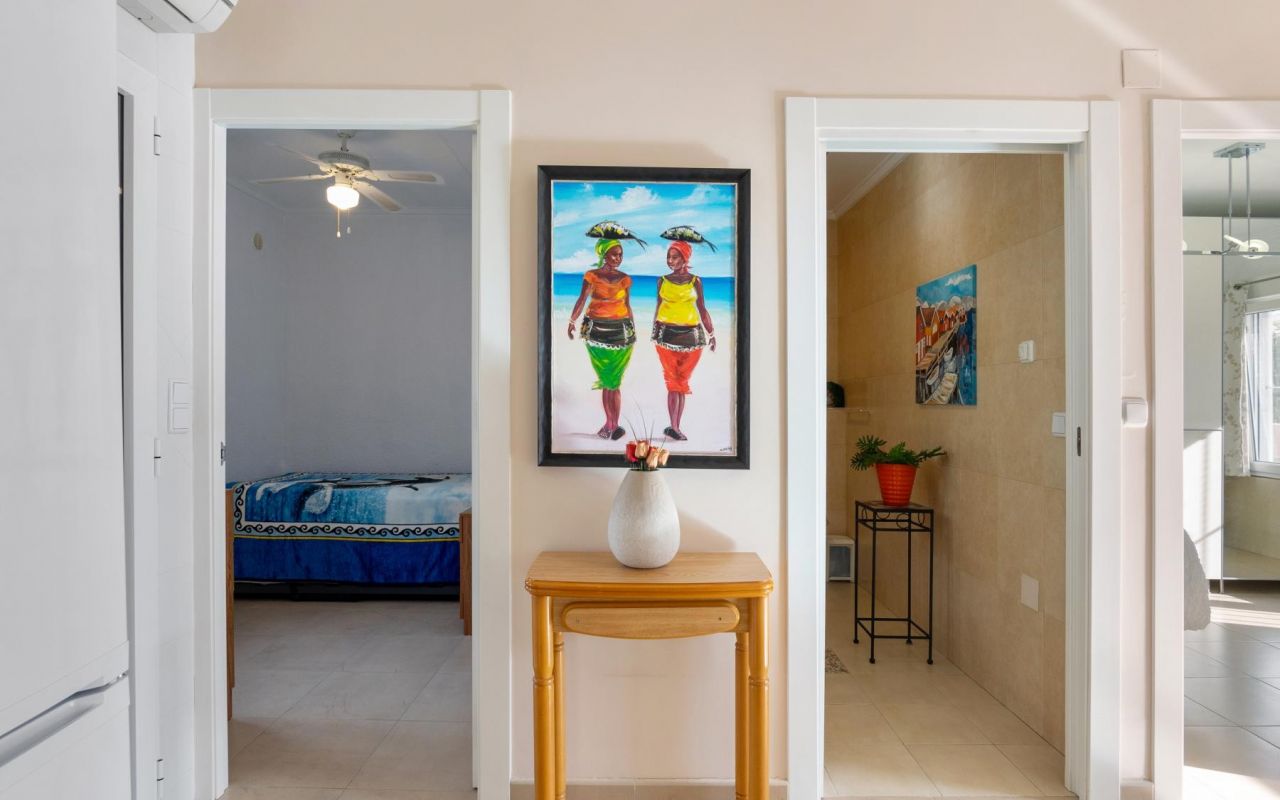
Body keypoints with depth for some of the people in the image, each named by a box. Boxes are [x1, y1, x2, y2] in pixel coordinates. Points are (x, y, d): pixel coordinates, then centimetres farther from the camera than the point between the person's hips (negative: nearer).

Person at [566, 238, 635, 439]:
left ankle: (614, 424, 3)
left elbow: (627, 305, 12)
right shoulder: (592, 276, 0)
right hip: (596, 330, -1)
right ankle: (609, 423, 15)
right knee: (606, 381, 6)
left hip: (621, 331, 1)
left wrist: (633, 330, 13)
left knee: (613, 382, -3)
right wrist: (572, 321, -18)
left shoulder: (625, 279, 6)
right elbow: (581, 300, -8)